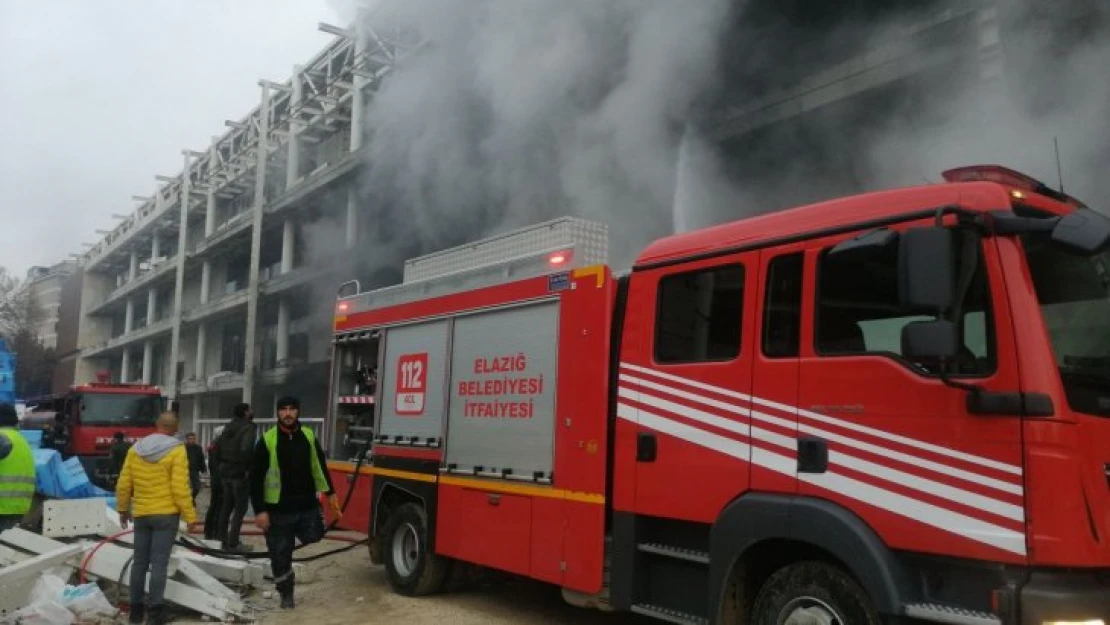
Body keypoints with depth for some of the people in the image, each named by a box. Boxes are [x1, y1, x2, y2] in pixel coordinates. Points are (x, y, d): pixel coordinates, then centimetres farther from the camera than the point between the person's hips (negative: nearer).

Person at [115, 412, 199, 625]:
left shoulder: (135, 449, 5)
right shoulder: (176, 451, -11)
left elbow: (123, 485, 8)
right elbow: (180, 488, -15)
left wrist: (123, 509, 23)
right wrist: (190, 516, -8)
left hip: (141, 514, 5)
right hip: (166, 514, -4)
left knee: (140, 562, 13)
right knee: (159, 563, -3)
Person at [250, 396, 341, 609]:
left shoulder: (309, 436, 3)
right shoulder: (267, 440, -8)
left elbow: (319, 466, 15)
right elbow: (256, 478, -6)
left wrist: (330, 493, 16)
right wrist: (259, 510, -11)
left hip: (307, 505, 2)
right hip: (278, 509, -2)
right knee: (280, 555, 6)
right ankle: (286, 594, 25)